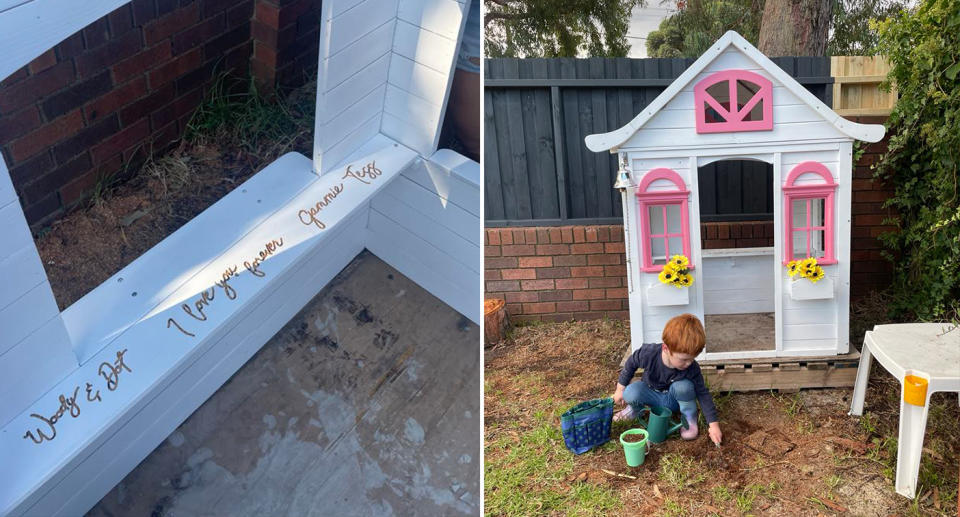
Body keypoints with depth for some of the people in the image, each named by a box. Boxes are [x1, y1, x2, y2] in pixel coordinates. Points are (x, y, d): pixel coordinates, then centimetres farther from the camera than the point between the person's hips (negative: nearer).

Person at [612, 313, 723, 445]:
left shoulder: (692, 368, -29)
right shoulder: (649, 353, -32)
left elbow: (703, 394, -18)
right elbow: (631, 363, -11)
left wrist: (713, 424, -20)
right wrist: (620, 388, -3)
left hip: (673, 400, 0)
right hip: (651, 393, 0)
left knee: (684, 386, -34)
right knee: (630, 393, -33)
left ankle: (689, 418, -6)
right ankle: (636, 408, 4)